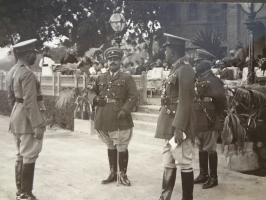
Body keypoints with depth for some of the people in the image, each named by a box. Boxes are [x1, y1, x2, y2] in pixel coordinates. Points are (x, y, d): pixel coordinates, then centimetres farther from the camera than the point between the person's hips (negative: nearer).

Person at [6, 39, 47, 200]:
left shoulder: (12, 71, 12)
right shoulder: (27, 73, -18)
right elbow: (30, 102, -22)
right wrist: (37, 125, -21)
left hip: (17, 119, 10)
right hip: (28, 120, -10)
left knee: (21, 156, 15)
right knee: (29, 157, -4)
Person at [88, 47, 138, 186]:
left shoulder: (127, 78, 2)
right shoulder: (100, 78, 16)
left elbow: (133, 96, -6)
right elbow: (92, 92, 19)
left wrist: (125, 110, -20)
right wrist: (95, 98, -6)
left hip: (120, 120, -4)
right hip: (104, 120, 4)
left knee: (122, 148, 1)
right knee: (110, 147, 16)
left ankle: (123, 174, 14)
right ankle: (113, 173, 27)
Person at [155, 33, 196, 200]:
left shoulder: (185, 69, -13)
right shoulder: (176, 69, 15)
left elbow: (185, 101, -20)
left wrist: (178, 128, -23)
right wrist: (171, 126, 18)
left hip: (179, 126, -10)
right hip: (171, 125, 10)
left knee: (184, 164, 0)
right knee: (168, 163, 14)